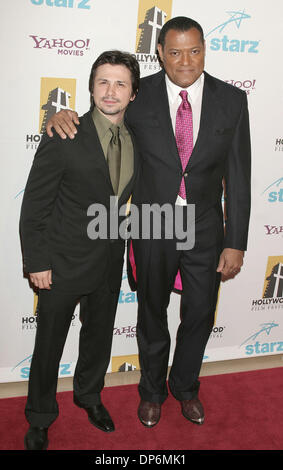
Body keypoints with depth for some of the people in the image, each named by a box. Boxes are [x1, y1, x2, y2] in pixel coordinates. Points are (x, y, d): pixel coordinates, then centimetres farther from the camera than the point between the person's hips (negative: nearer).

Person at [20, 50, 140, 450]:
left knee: (100, 335, 22)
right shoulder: (64, 137, -18)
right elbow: (34, 204, -12)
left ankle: (89, 394, 50)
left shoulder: (137, 138, -1)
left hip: (110, 261, 5)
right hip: (63, 261, -4)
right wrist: (37, 262, -12)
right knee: (49, 342, 12)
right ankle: (40, 418, 37)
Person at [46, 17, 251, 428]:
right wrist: (66, 116, -18)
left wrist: (235, 243, -6)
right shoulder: (140, 95, -7)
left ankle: (185, 386, 45)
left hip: (205, 229, 1)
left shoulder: (231, 100, -5)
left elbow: (238, 176, -5)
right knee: (151, 315, 17)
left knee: (199, 316, 16)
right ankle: (152, 390, 44)